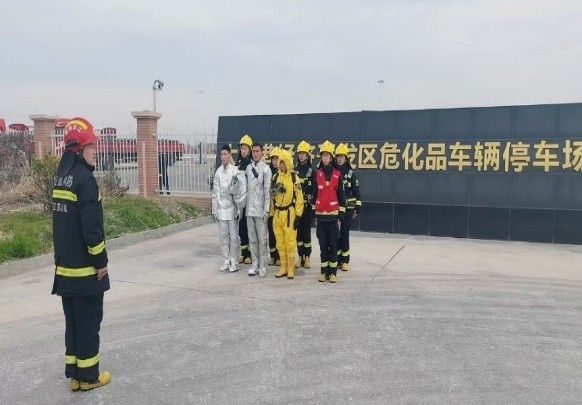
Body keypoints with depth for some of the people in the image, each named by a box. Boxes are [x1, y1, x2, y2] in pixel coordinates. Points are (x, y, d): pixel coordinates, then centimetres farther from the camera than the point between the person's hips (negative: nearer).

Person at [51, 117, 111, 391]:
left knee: (73, 320, 15)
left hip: (65, 265, 9)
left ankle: (75, 374, 23)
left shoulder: (62, 177, 11)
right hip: (84, 266, -8)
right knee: (89, 321, 3)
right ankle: (88, 376, 14)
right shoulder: (84, 179, -17)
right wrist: (101, 261, -13)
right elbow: (91, 227, -21)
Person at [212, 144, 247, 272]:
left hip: (232, 208, -5)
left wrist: (239, 209, -8)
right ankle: (225, 262, 18)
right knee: (223, 235, 9)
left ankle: (234, 263, 10)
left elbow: (240, 191, -8)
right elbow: (215, 191, 11)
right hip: (221, 208, 5)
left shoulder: (236, 171, -9)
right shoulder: (218, 172, 8)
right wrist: (215, 209, 10)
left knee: (233, 236, 2)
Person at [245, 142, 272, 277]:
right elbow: (246, 187, 14)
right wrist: (245, 204, 9)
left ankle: (263, 265, 6)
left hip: (260, 209, -5)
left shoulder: (265, 169, -5)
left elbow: (267, 190, -8)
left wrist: (266, 210, -12)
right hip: (249, 209, 5)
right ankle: (255, 263, 17)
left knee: (262, 238, 0)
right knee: (252, 238, 9)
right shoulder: (248, 168, 12)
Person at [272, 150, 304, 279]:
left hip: (289, 214, -5)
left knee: (290, 242, -2)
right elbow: (272, 195, 14)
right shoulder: (276, 177, 11)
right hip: (277, 214, 5)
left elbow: (299, 198, -7)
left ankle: (291, 269, 8)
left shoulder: (294, 178, -5)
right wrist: (272, 213, 7)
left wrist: (298, 215, -11)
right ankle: (283, 268, 19)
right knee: (280, 243, 10)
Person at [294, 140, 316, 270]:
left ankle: (307, 257, 9)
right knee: (298, 231, 7)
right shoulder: (294, 170, 9)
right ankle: (300, 257, 15)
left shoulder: (312, 171, -1)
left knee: (306, 231, -1)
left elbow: (314, 190, -4)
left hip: (307, 206, -3)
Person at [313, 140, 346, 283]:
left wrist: (341, 216, -2)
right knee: (323, 244, 7)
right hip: (320, 214, 2)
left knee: (333, 244, 1)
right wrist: (314, 214, 8)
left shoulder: (337, 174, 1)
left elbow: (341, 195, 2)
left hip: (333, 214, -2)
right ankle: (324, 271, 14)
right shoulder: (317, 173, 8)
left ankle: (333, 272, 8)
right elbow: (315, 194, 11)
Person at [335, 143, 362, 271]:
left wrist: (358, 207, -3)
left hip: (347, 209, -1)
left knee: (345, 235, 0)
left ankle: (345, 261, 9)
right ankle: (337, 260, 13)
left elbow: (356, 191, 2)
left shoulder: (351, 173, 2)